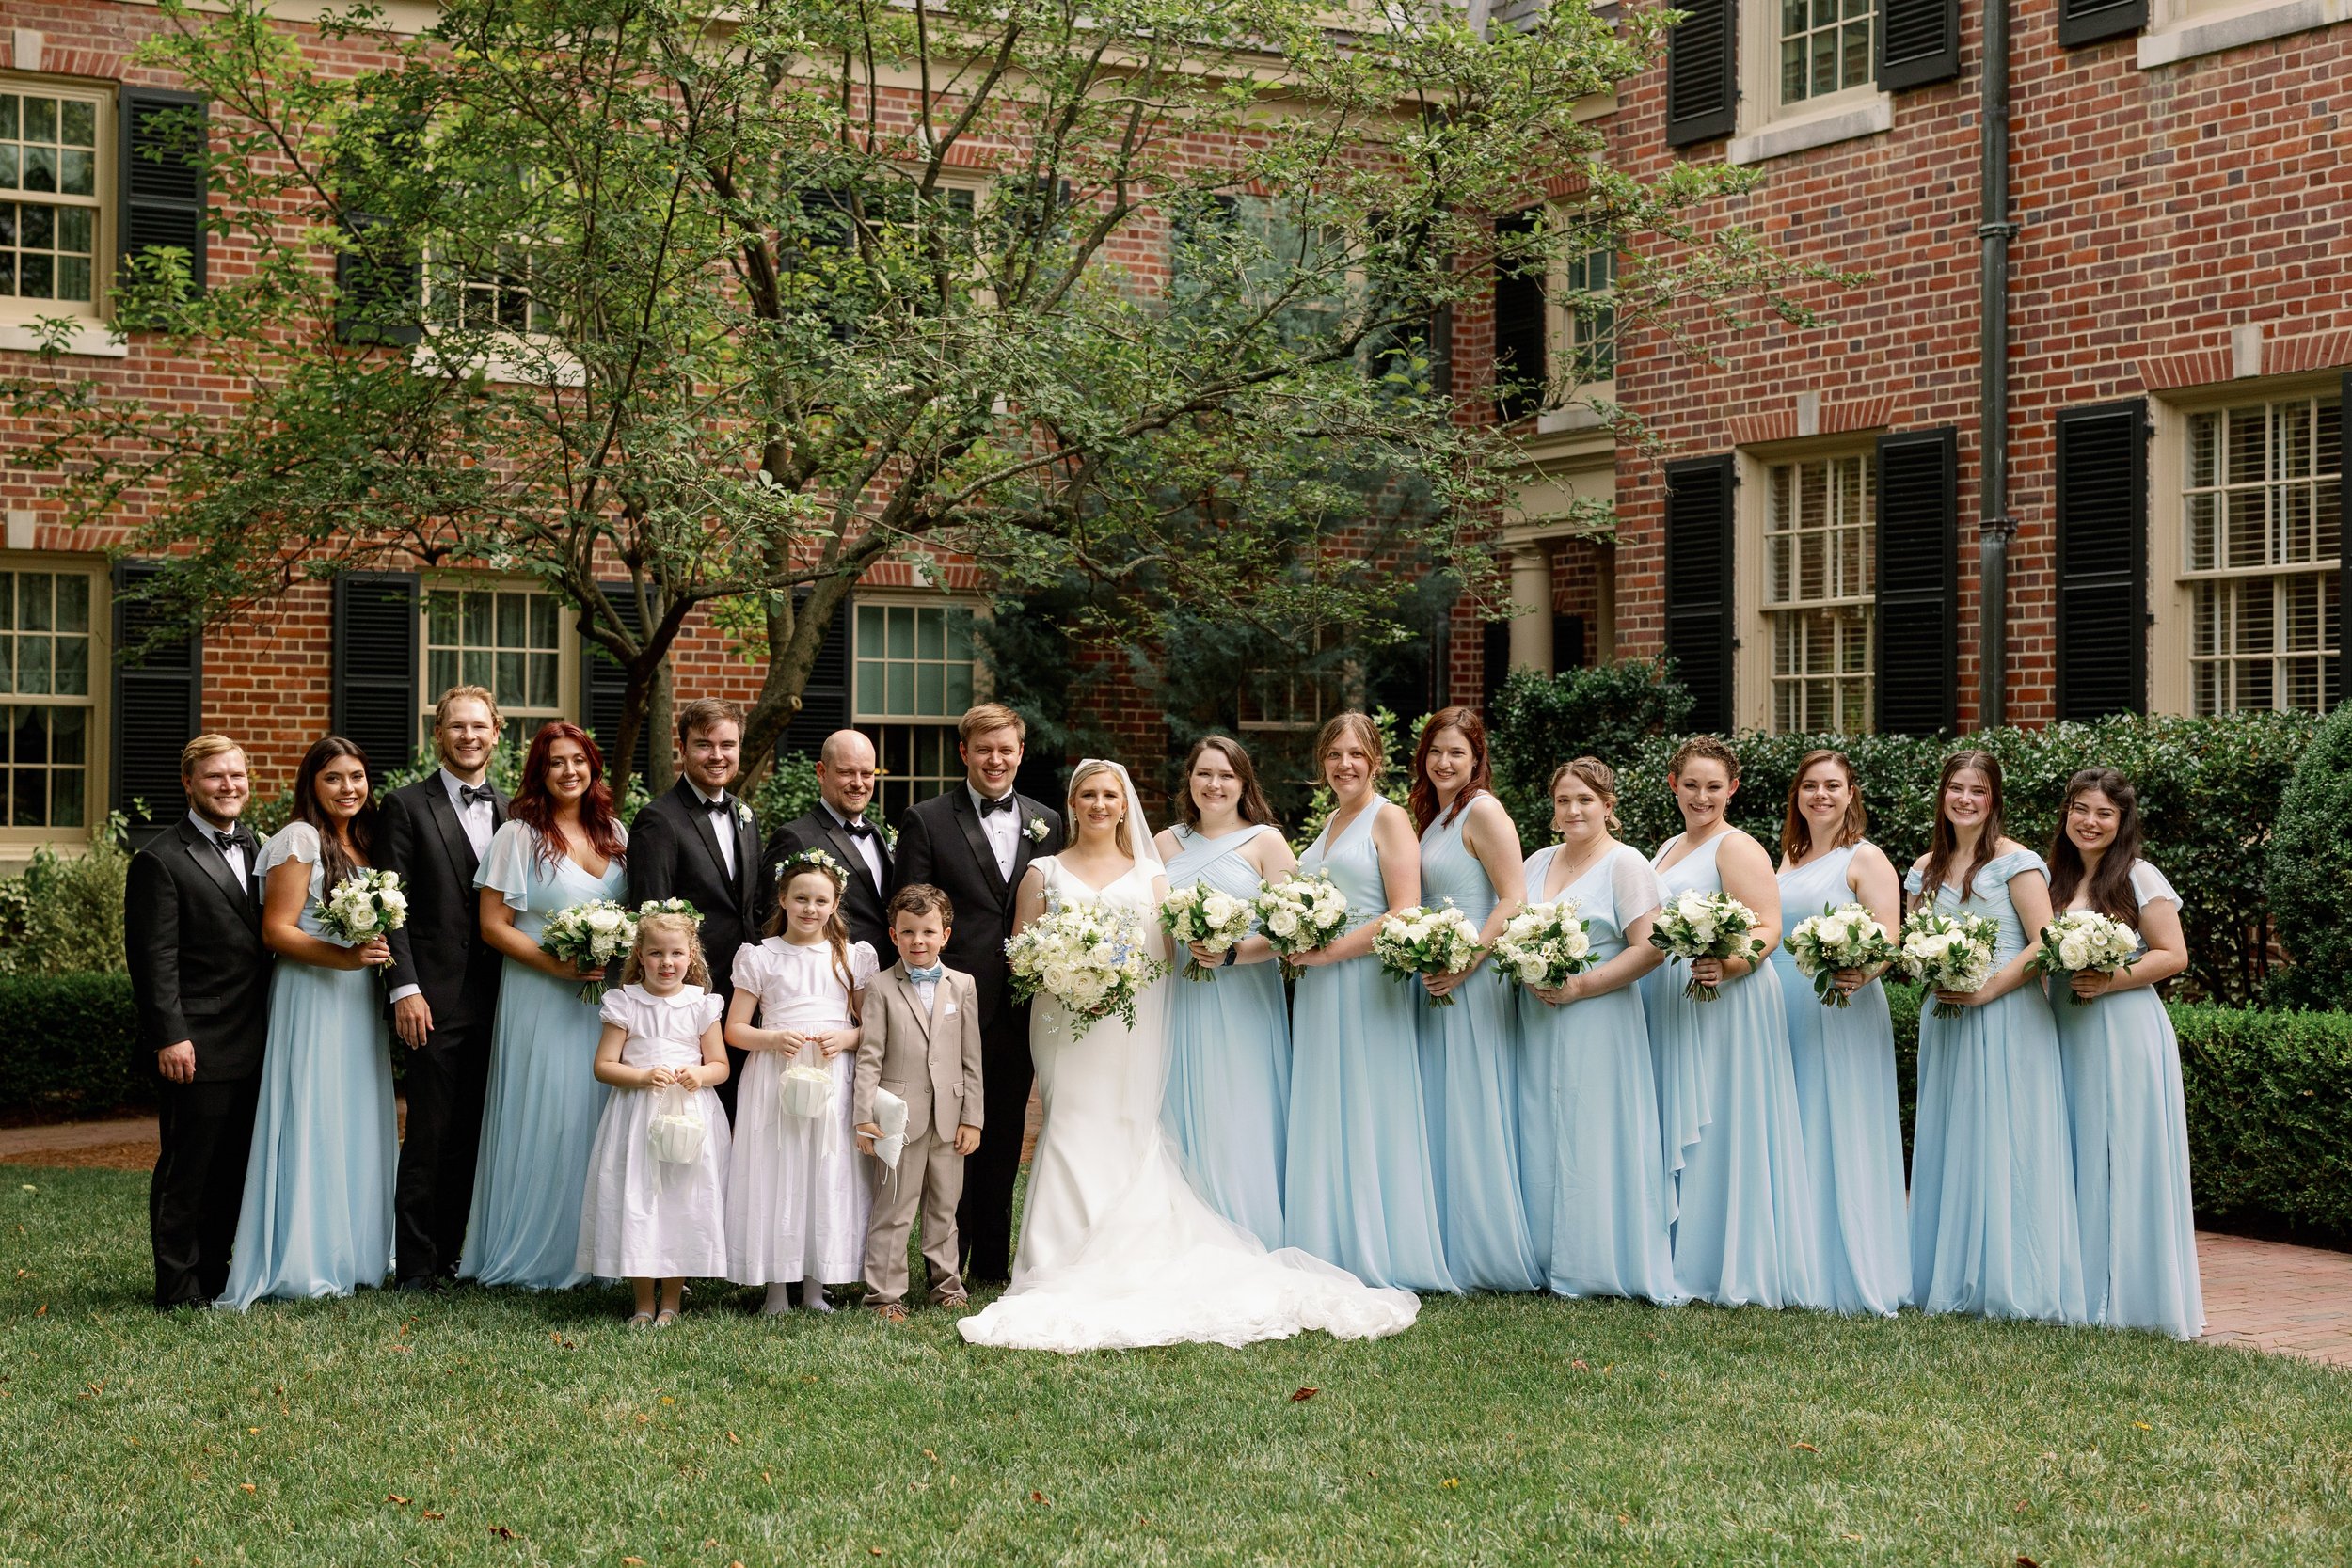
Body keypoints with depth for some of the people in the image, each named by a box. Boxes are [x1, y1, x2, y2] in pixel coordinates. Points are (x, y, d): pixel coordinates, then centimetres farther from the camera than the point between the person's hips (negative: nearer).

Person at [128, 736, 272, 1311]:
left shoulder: (254, 849, 15)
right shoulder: (161, 860, -9)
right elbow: (153, 960, -13)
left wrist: (272, 1025, 15)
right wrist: (170, 1036, -18)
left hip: (251, 1045, 7)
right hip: (197, 1047, -7)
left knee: (234, 1168, 13)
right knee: (186, 1170, 0)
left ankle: (215, 1273, 23)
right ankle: (178, 1289, 6)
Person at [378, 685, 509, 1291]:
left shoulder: (513, 811, 13)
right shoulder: (407, 806, 0)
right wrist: (405, 989, -13)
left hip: (497, 996, 4)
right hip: (436, 996, -4)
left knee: (471, 1134, 8)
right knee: (429, 1133, -3)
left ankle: (449, 1253, 17)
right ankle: (415, 1263, 4)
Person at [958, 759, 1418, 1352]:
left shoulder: (1150, 875, 14)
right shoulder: (1044, 874, 12)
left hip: (1131, 1031, 1)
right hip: (1066, 1030, -1)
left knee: (1129, 1139, -6)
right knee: (1073, 1138, -9)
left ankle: (1129, 1267, -3)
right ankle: (1068, 1268, -6)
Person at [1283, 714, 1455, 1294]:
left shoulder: (1388, 819, -5)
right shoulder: (1328, 824, 18)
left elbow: (1405, 915, -15)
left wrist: (1329, 951, -17)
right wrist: (1296, 942, 8)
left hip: (1366, 985, -8)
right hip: (1317, 992, 8)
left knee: (1366, 1116, -4)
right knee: (1319, 1123, 6)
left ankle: (1379, 1257, 3)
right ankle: (1330, 1252, 12)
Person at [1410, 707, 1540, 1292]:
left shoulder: (1482, 811, -10)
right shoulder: (1432, 817, 17)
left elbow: (1514, 899, -17)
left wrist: (1465, 964, -22)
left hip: (1476, 981, -9)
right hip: (1436, 980, 9)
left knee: (1474, 1113, -5)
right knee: (1442, 1118, 10)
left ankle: (1493, 1256, 3)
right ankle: (1452, 1250, 16)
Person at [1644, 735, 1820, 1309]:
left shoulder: (1738, 848, -8)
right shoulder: (1667, 850, 18)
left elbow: (1767, 929, -17)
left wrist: (1726, 965, -33)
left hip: (1723, 1004, -9)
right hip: (1665, 1004, 9)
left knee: (1718, 1129, -6)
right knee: (1673, 1130, 10)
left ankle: (1729, 1266, 0)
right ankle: (1678, 1257, 16)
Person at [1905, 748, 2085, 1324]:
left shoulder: (2015, 861, -4)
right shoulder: (1925, 870, 13)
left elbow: (2044, 945, -11)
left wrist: (1987, 990, -17)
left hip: (2007, 1019, -6)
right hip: (1945, 1021, 6)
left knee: (2005, 1145, -5)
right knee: (1948, 1146, 5)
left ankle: (2009, 1283, 0)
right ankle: (1951, 1281, 11)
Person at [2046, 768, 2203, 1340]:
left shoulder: (2139, 878, -3)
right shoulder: (2056, 880, 15)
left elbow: (2174, 955, -7)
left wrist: (2109, 982, -17)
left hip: (2125, 1031, -6)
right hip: (2066, 1033, 6)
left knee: (2125, 1160, -4)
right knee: (2076, 1161, 5)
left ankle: (2134, 1296, 2)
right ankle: (2083, 1290, 11)